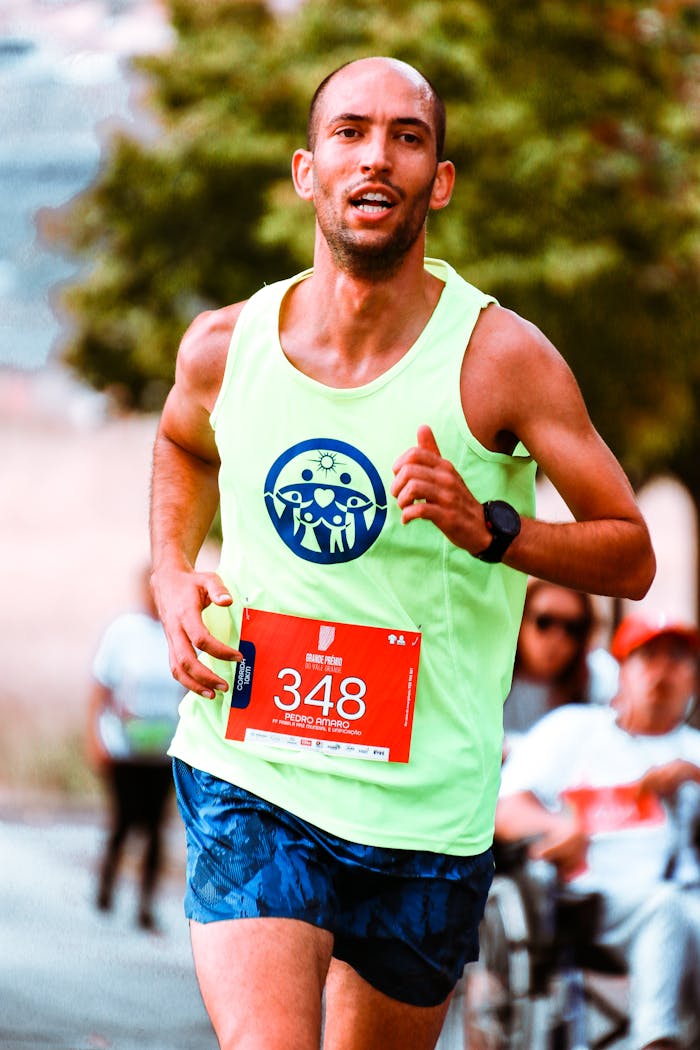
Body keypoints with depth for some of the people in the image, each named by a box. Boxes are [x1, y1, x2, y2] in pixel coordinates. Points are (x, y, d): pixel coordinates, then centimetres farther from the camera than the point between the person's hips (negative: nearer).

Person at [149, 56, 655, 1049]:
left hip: (424, 806, 0)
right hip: (246, 780, 0)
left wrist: (489, 528, -20)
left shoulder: (500, 358, -8)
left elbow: (631, 556, -2)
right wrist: (173, 575, 8)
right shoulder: (223, 347, 0)